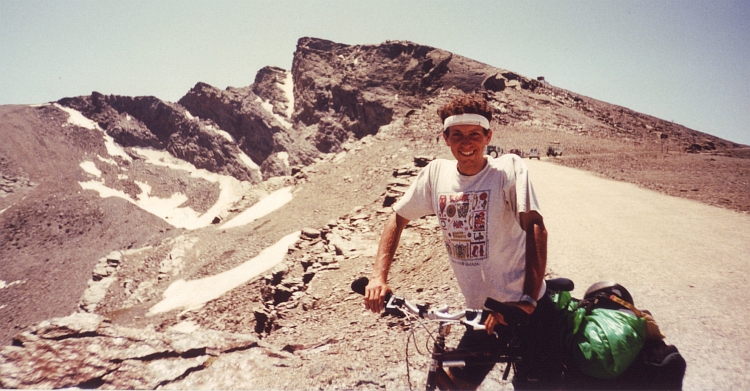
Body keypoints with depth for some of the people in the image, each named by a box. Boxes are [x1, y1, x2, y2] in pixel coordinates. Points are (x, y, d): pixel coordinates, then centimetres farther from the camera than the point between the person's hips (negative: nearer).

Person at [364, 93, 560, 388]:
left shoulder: (509, 168, -14)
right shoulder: (436, 173, -3)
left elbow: (535, 229, -22)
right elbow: (398, 218, 4)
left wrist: (528, 300, -31)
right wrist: (378, 276, -7)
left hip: (525, 309, -4)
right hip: (482, 312, 4)